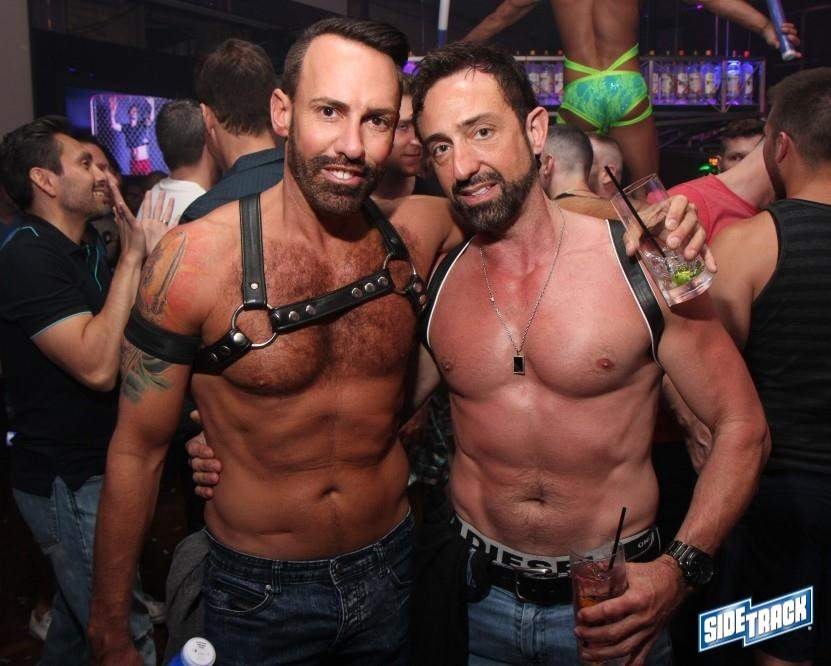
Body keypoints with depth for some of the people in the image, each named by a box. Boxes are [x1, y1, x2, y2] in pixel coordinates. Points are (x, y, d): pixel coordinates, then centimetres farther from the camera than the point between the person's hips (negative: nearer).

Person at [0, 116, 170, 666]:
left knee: (80, 611, 26)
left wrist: (142, 244, -3)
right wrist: (132, 255, -27)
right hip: (66, 483, -9)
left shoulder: (89, 249, 10)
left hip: (96, 466, 9)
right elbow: (97, 366, -31)